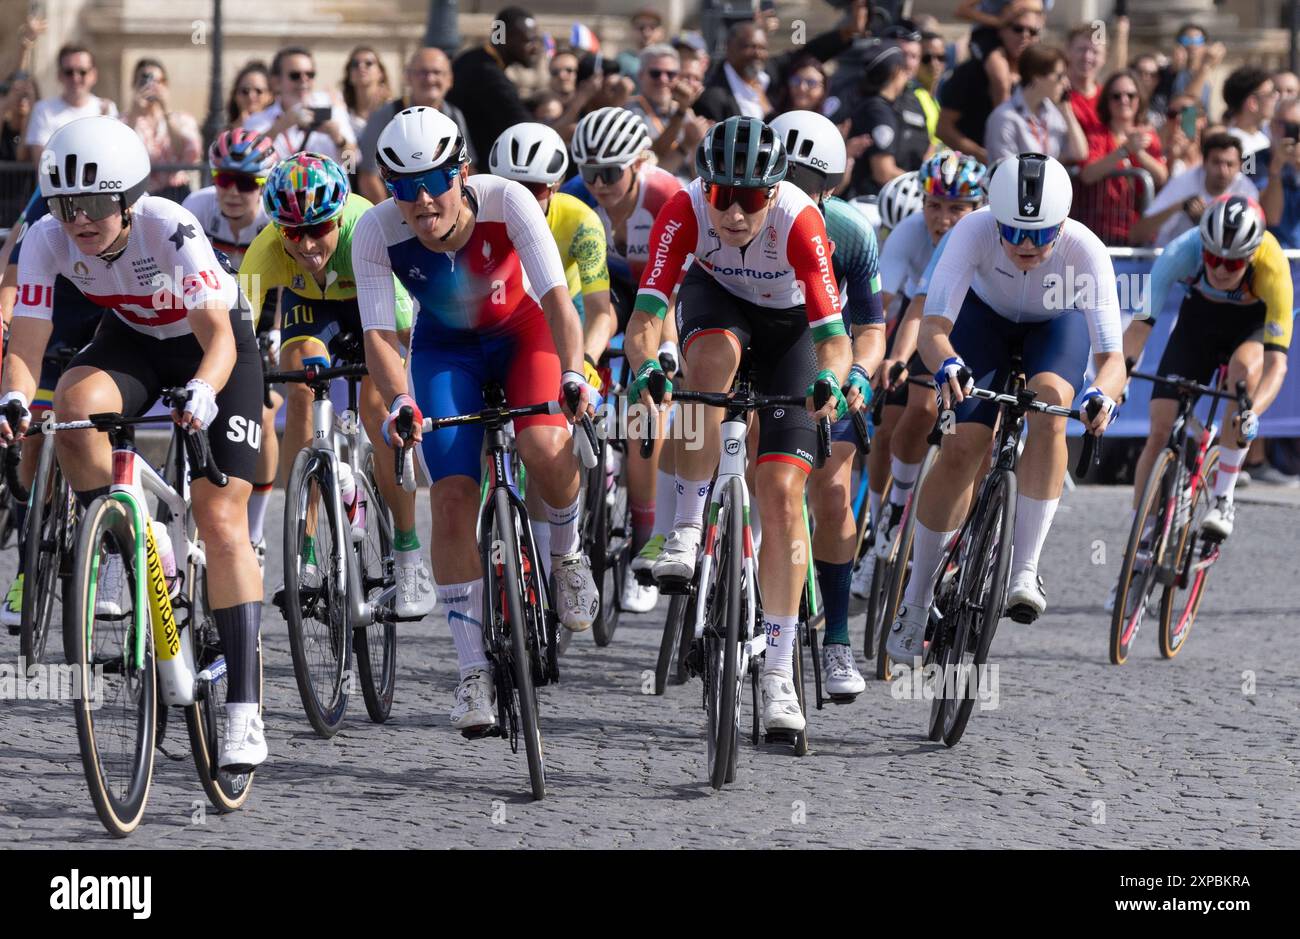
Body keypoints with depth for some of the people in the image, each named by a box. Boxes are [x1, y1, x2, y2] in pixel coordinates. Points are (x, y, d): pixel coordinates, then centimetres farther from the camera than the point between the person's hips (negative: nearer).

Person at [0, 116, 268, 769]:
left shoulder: (172, 230, -34)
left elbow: (217, 335, -39)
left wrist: (201, 394, -59)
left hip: (216, 346, -3)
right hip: (132, 340, 3)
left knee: (220, 520, -14)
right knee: (76, 403, -33)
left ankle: (245, 709, -12)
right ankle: (117, 555, -11)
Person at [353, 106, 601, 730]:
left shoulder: (505, 202, -31)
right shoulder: (377, 232, -27)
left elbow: (556, 298, -36)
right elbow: (378, 334, -26)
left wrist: (572, 374, -52)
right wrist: (399, 402, -45)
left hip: (523, 331, -1)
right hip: (446, 347, 1)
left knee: (544, 449, -30)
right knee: (451, 497, -12)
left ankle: (566, 552, 3)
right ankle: (473, 670, -3)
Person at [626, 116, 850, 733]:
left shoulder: (799, 220, -35)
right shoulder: (685, 209, -32)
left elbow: (834, 335, -37)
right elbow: (645, 315, -36)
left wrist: (829, 380, -58)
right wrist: (644, 367, -56)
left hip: (789, 323, -1)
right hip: (715, 296, 1)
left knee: (781, 491, -11)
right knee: (713, 357, -38)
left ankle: (777, 673, -6)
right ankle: (687, 526, -21)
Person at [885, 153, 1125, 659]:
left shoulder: (1085, 249, -38)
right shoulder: (974, 231, -37)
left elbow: (1112, 357, -40)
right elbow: (933, 328, -42)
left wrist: (1102, 394, -63)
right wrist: (947, 364, -64)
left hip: (1059, 323, 0)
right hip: (986, 315, 0)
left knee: (1049, 407, -31)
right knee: (960, 448, -12)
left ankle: (1025, 570, -27)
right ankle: (916, 601, 5)